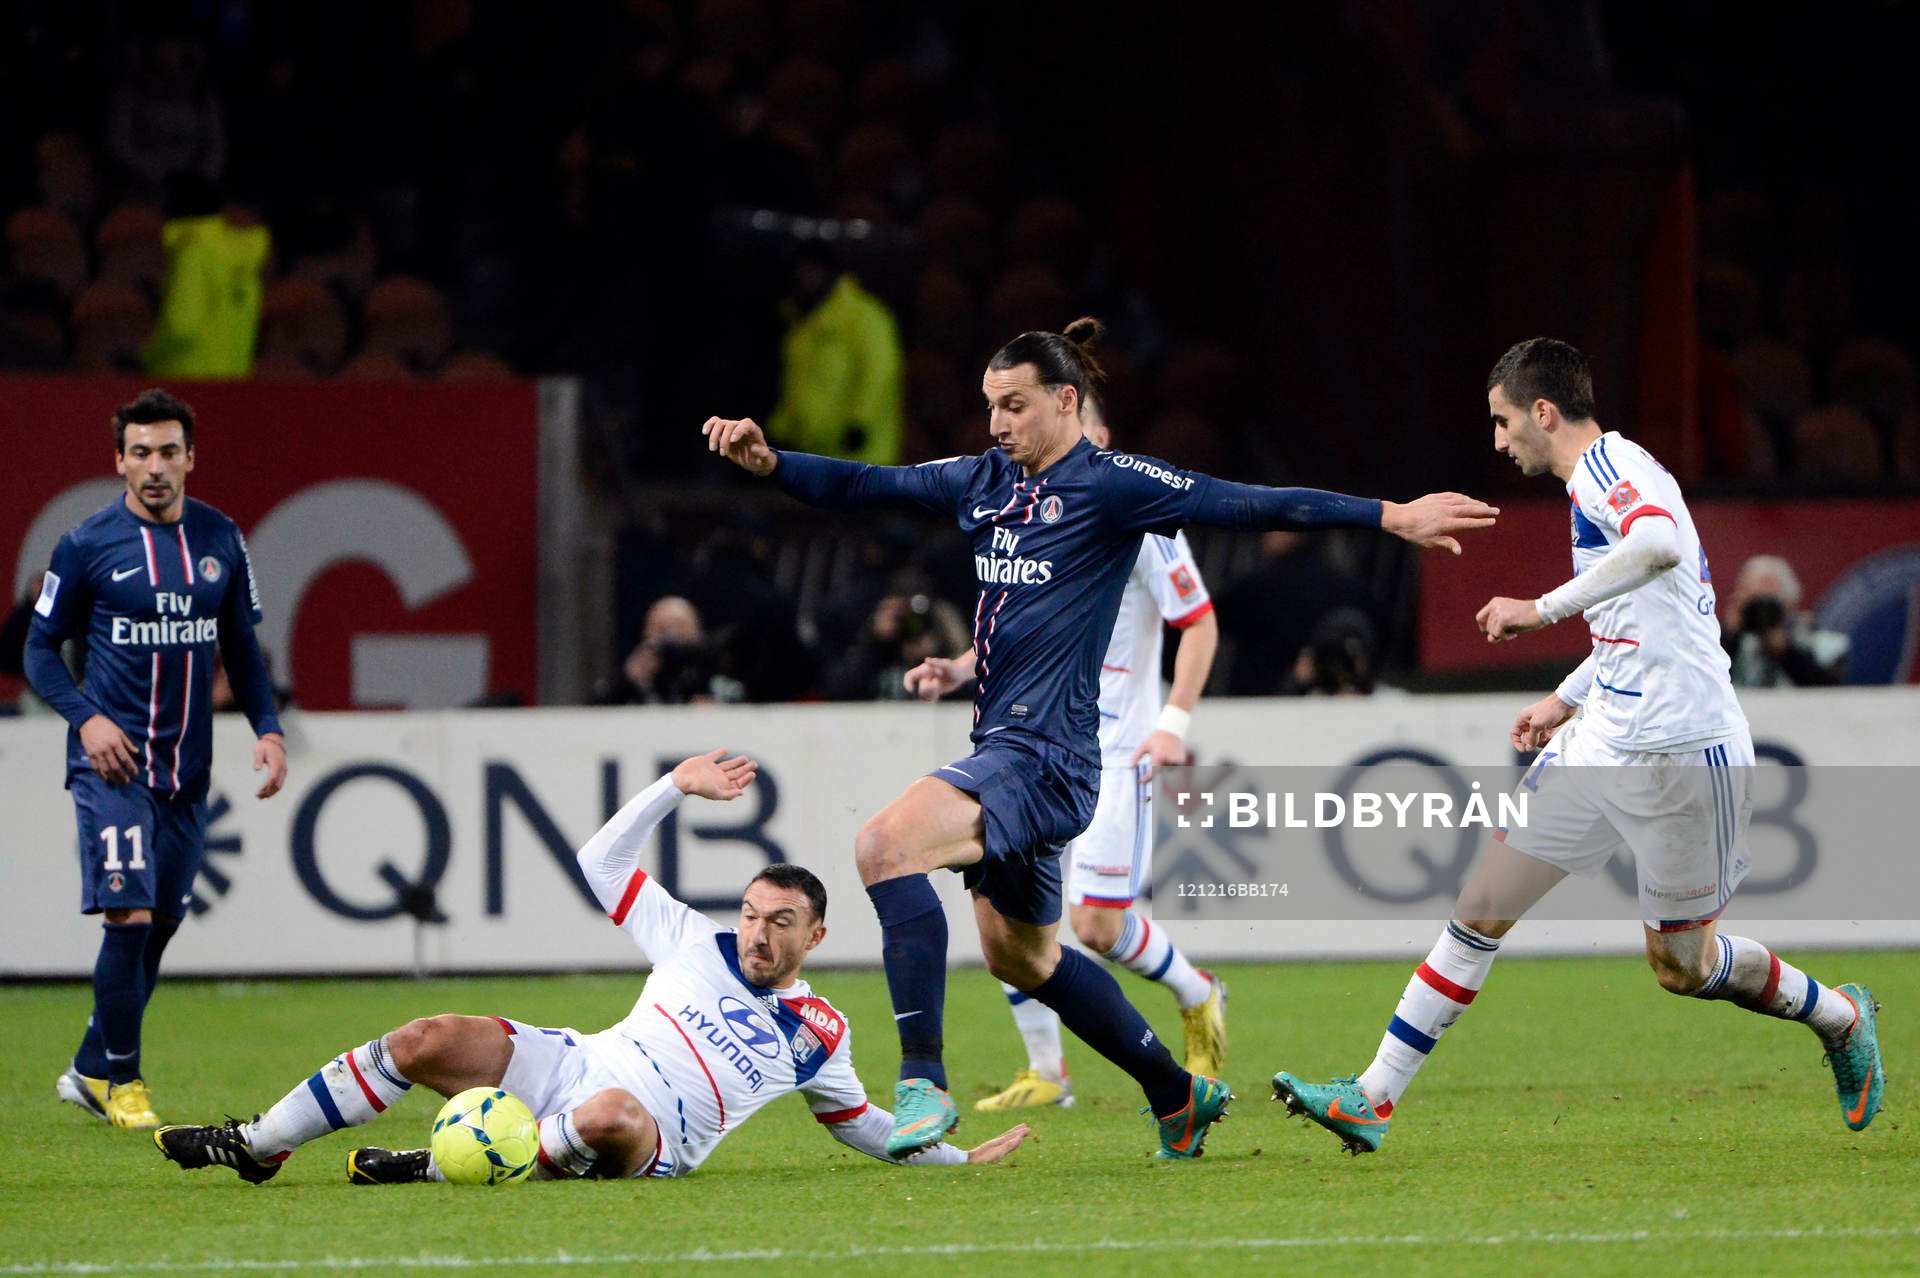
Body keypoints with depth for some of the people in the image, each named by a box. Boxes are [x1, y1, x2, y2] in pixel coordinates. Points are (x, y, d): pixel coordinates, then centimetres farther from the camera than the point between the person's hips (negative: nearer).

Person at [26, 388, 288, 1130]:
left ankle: (90, 1070, 22)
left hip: (187, 766, 5)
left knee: (160, 925, 7)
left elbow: (241, 648, 17)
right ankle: (119, 1080, -3)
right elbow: (41, 646, 2)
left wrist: (267, 727, 3)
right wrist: (85, 718, -14)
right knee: (129, 915, -15)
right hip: (112, 760, -5)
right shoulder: (87, 546, -5)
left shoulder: (221, 542, 7)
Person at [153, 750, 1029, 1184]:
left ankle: (448, 1167, -29)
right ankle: (256, 1146, -8)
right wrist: (677, 788, 10)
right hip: (570, 1066, 3)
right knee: (425, 1042, -18)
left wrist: (958, 1156, 16)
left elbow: (860, 1123, 23)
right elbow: (603, 863, 17)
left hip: (649, 1142, -3)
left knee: (613, 1115, -43)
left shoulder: (819, 1037, 8)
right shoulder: (698, 946, 12)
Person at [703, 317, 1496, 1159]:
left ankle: (923, 1081, -26)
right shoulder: (985, 482, 13)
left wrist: (1390, 517, -19)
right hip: (1003, 748, 9)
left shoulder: (1110, 485, -9)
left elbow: (1244, 505, -14)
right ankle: (1178, 1096, 40)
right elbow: (867, 487, 13)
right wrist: (769, 462, -4)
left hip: (1048, 758, -9)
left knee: (887, 843, -28)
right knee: (1021, 957, 23)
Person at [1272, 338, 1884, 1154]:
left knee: (1682, 965, 4)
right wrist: (1568, 699, 29)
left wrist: (1544, 608, -33)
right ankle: (1371, 1100, 1)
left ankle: (1841, 1019, 30)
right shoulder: (1600, 478, 16)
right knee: (1481, 908, 1)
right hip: (1604, 744, 9)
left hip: (1683, 753, -9)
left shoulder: (1610, 466, -14)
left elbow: (1661, 545, -37)